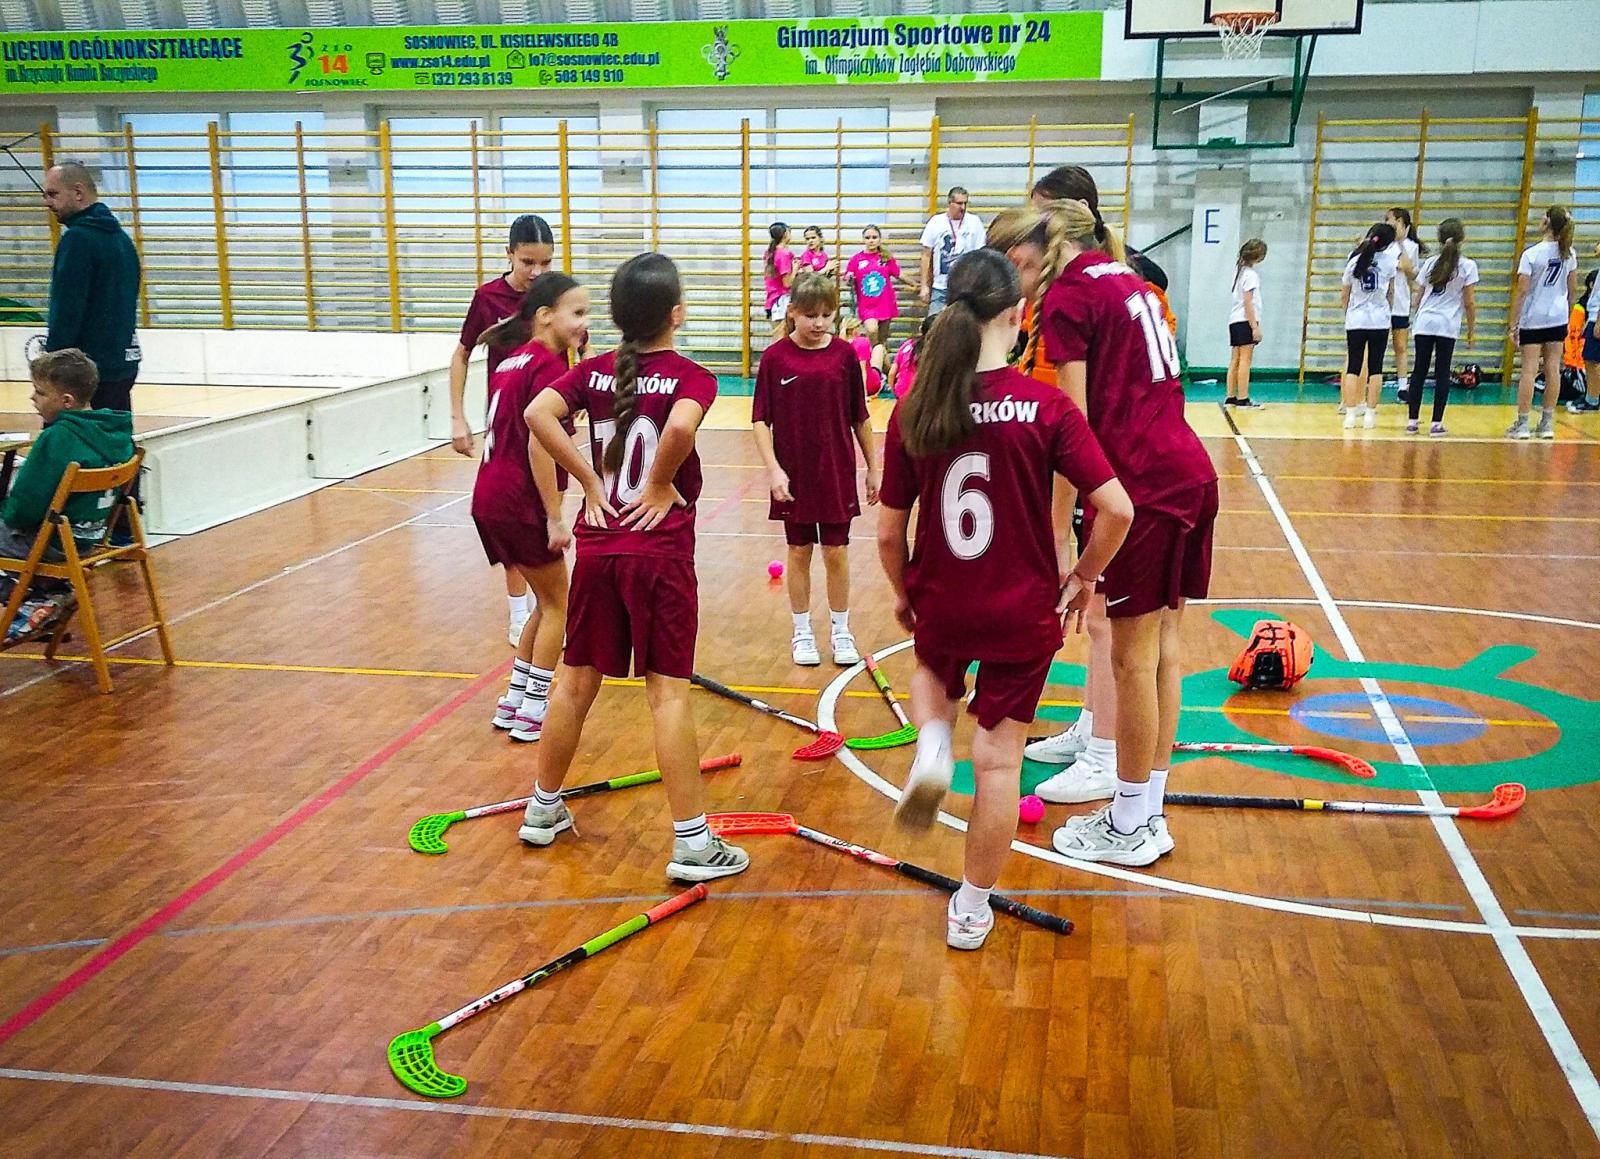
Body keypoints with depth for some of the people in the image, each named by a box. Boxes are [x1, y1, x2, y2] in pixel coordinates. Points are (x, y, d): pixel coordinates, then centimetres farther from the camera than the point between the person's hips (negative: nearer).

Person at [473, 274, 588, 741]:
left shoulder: (513, 360, 14)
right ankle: (532, 711, 12)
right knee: (557, 604, 8)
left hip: (490, 498, 8)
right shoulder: (548, 366, -14)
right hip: (519, 504, -8)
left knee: (546, 601, 20)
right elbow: (538, 446, -21)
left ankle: (514, 701, 25)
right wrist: (555, 518, -17)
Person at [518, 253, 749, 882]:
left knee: (576, 679, 16)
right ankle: (691, 842, 2)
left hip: (597, 546, 5)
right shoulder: (691, 377, -7)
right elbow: (681, 427, -28)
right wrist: (663, 483, -11)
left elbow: (537, 414, -10)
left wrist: (590, 481, -4)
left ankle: (544, 808, 30)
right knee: (668, 690, -2)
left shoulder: (593, 371, 5)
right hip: (660, 551, -4)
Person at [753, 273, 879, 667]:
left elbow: (860, 417, 3)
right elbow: (760, 419, -5)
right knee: (799, 552, 10)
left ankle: (840, 631, 22)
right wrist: (773, 469, -14)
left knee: (837, 553, 7)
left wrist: (873, 468, 6)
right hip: (793, 475, -1)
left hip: (837, 472, 1)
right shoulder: (775, 357, -7)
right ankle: (801, 633, 23)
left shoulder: (844, 355, -3)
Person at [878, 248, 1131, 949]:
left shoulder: (912, 412, -8)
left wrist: (903, 595, 15)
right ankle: (971, 911, 23)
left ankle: (931, 750, 6)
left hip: (940, 604, 2)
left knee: (933, 672, 36)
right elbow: (1116, 509, -17)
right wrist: (1082, 576, 1)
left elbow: (888, 532, -4)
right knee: (999, 758, 12)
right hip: (1025, 612, -2)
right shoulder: (1047, 407, -14)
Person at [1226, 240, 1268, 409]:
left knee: (1235, 360, 9)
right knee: (1245, 360, -7)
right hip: (1245, 320, -9)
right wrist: (1255, 327, -15)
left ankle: (1231, 397, 10)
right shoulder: (1251, 274, -11)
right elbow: (1248, 302, -15)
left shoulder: (1239, 269, 13)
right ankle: (1243, 399, -8)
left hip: (1234, 320, 9)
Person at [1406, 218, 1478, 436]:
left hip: (1424, 322, 3)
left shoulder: (1430, 263, 8)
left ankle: (1412, 421, 7)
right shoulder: (1467, 266, -3)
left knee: (1419, 371, 7)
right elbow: (1469, 302, -3)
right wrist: (1471, 329, 5)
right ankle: (1436, 424, 1)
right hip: (1448, 325, -3)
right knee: (1442, 374, 2)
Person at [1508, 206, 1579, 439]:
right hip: (1558, 318, 5)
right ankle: (1547, 424, 11)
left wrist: (1514, 323, -9)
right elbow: (1573, 288, 10)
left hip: (1532, 319, -5)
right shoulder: (1569, 253, 3)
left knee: (1529, 370, -2)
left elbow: (1521, 291, -14)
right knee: (1553, 369, 6)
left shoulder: (1531, 253, -13)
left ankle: (1522, 424, 1)